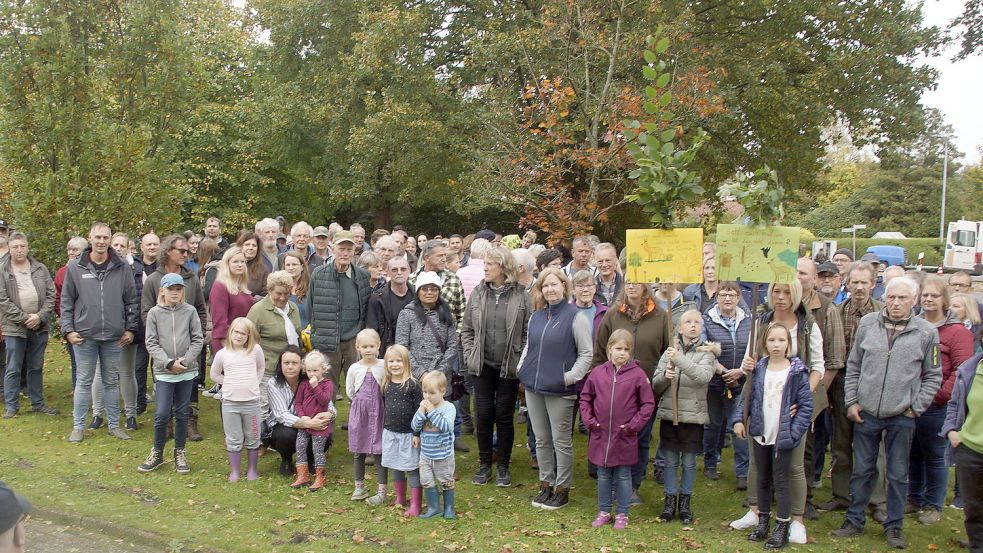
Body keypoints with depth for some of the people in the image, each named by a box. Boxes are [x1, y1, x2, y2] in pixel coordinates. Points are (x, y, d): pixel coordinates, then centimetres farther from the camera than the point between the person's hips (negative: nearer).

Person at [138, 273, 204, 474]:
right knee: (162, 414, -3)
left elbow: (198, 339, 0)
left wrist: (185, 360, -11)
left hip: (187, 371, 1)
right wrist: (168, 363, -12)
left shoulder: (190, 311, 0)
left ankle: (180, 453, 23)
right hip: (163, 372, -1)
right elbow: (151, 343, -3)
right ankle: (157, 453, 17)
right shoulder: (154, 313, -1)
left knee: (182, 414, 10)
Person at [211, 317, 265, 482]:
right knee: (234, 440, 9)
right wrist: (230, 383, 3)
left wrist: (252, 383, 3)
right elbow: (214, 374, 12)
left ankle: (252, 469, 27)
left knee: (252, 439, 12)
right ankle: (234, 471, 23)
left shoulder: (255, 350, -4)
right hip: (230, 402, 0)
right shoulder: (222, 353, -2)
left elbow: (261, 368, 13)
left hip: (251, 401, 0)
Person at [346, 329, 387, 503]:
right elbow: (350, 392, 7)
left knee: (380, 451, -1)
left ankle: (382, 490, 6)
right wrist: (363, 403, 6)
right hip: (359, 412, 2)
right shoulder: (354, 368, -1)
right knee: (359, 451, 10)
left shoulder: (383, 366, -6)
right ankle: (359, 487, 25)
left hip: (379, 412, -2)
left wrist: (376, 402, -1)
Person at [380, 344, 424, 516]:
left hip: (409, 434, -5)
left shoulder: (413, 384, -13)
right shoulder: (386, 385, 3)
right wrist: (385, 427, 14)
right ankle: (400, 498, 32)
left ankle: (415, 505, 5)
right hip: (390, 433, 6)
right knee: (395, 467, 17)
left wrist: (417, 434, -15)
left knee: (412, 469, -1)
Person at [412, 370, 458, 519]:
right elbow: (415, 427, -6)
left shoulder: (448, 407, -15)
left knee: (446, 482, 10)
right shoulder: (424, 406, -1)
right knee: (427, 482, 6)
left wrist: (432, 411, -29)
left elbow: (446, 426, -29)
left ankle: (449, 508, 25)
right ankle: (434, 507, 20)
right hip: (425, 455, 4)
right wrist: (421, 411, -20)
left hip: (443, 455, -4)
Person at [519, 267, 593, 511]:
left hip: (559, 390, -6)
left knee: (561, 440, 2)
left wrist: (571, 377, -13)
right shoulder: (536, 317, 11)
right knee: (541, 440, 13)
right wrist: (522, 368, 10)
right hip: (534, 387, 6)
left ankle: (562, 489, 14)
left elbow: (587, 353, -7)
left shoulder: (575, 316, -7)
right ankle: (546, 485, 25)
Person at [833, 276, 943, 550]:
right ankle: (854, 520, 24)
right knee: (861, 471, 11)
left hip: (902, 417, -1)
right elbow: (853, 367, 8)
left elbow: (933, 376, 5)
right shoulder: (867, 323, 0)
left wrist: (916, 407, -2)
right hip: (866, 413, 1)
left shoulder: (926, 332, -4)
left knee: (898, 475, 10)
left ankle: (894, 526, 24)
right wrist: (851, 401, 3)